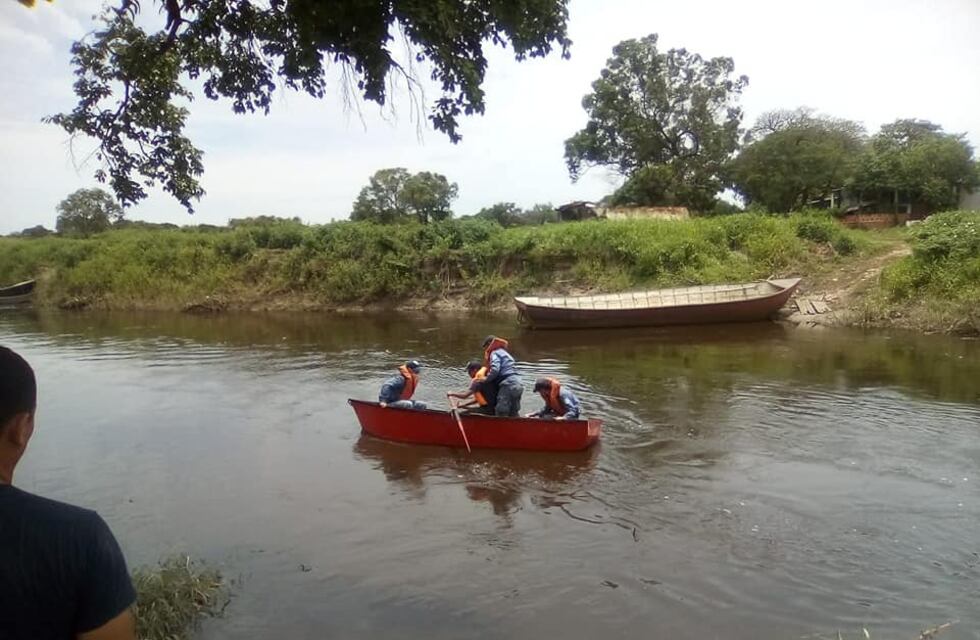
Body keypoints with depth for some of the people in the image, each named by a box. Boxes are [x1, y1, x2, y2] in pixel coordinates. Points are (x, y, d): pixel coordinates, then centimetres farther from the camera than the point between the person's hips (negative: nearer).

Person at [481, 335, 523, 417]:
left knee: (500, 414, -11)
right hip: (517, 385, 10)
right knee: (514, 415, 13)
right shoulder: (504, 353, 30)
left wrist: (485, 380, -5)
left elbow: (495, 370, -18)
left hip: (507, 386, -10)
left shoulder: (495, 353, 0)